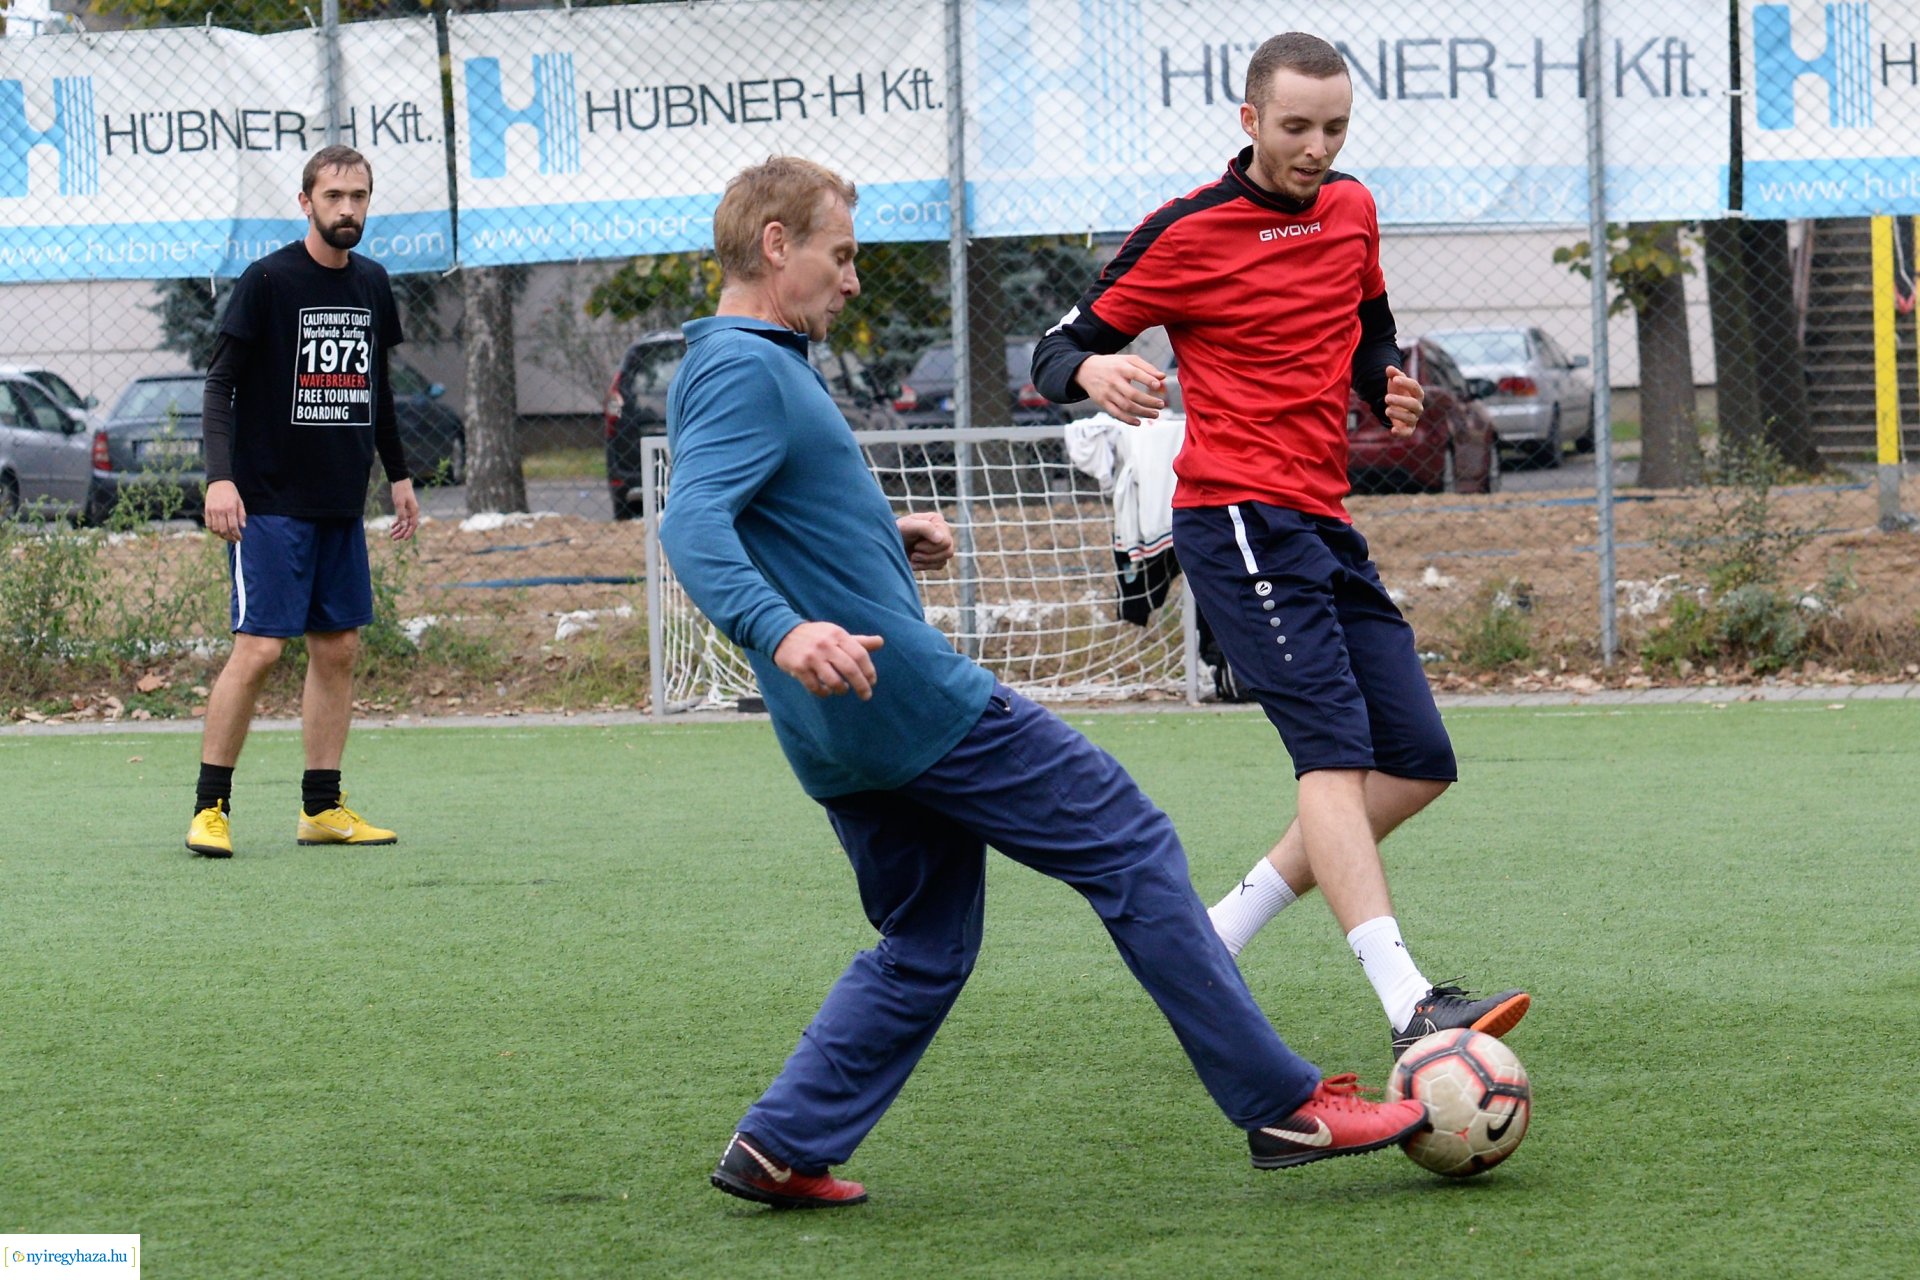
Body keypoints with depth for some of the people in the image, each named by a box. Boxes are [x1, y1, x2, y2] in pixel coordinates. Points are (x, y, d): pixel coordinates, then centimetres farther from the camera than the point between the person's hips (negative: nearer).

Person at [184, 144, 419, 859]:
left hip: (342, 504, 7)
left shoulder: (371, 284, 11)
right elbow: (220, 384, -10)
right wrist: (220, 477, -22)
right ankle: (210, 808, -4)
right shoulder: (267, 282, -9)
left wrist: (399, 475, 24)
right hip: (270, 503, -7)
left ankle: (322, 808, 13)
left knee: (337, 648, 6)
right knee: (259, 648, -12)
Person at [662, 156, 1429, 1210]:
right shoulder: (744, 372, -14)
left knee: (924, 948, 18)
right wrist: (781, 629, -45)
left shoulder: (750, 366, 17)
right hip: (913, 696, -11)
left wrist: (882, 539, 19)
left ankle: (781, 1147, 8)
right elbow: (693, 526, -30)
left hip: (846, 740, 11)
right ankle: (1285, 1107, -1)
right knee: (1132, 852, -4)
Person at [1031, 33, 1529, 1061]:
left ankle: (1215, 941, 9)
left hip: (1324, 523, 8)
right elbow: (1058, 351, 0)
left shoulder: (1352, 209, 14)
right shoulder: (1187, 234, -5)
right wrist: (1092, 373, -25)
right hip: (1237, 519, -8)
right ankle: (1408, 1007, -33)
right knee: (1335, 745, -21)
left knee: (1418, 761, 5)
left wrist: (1390, 386, 8)